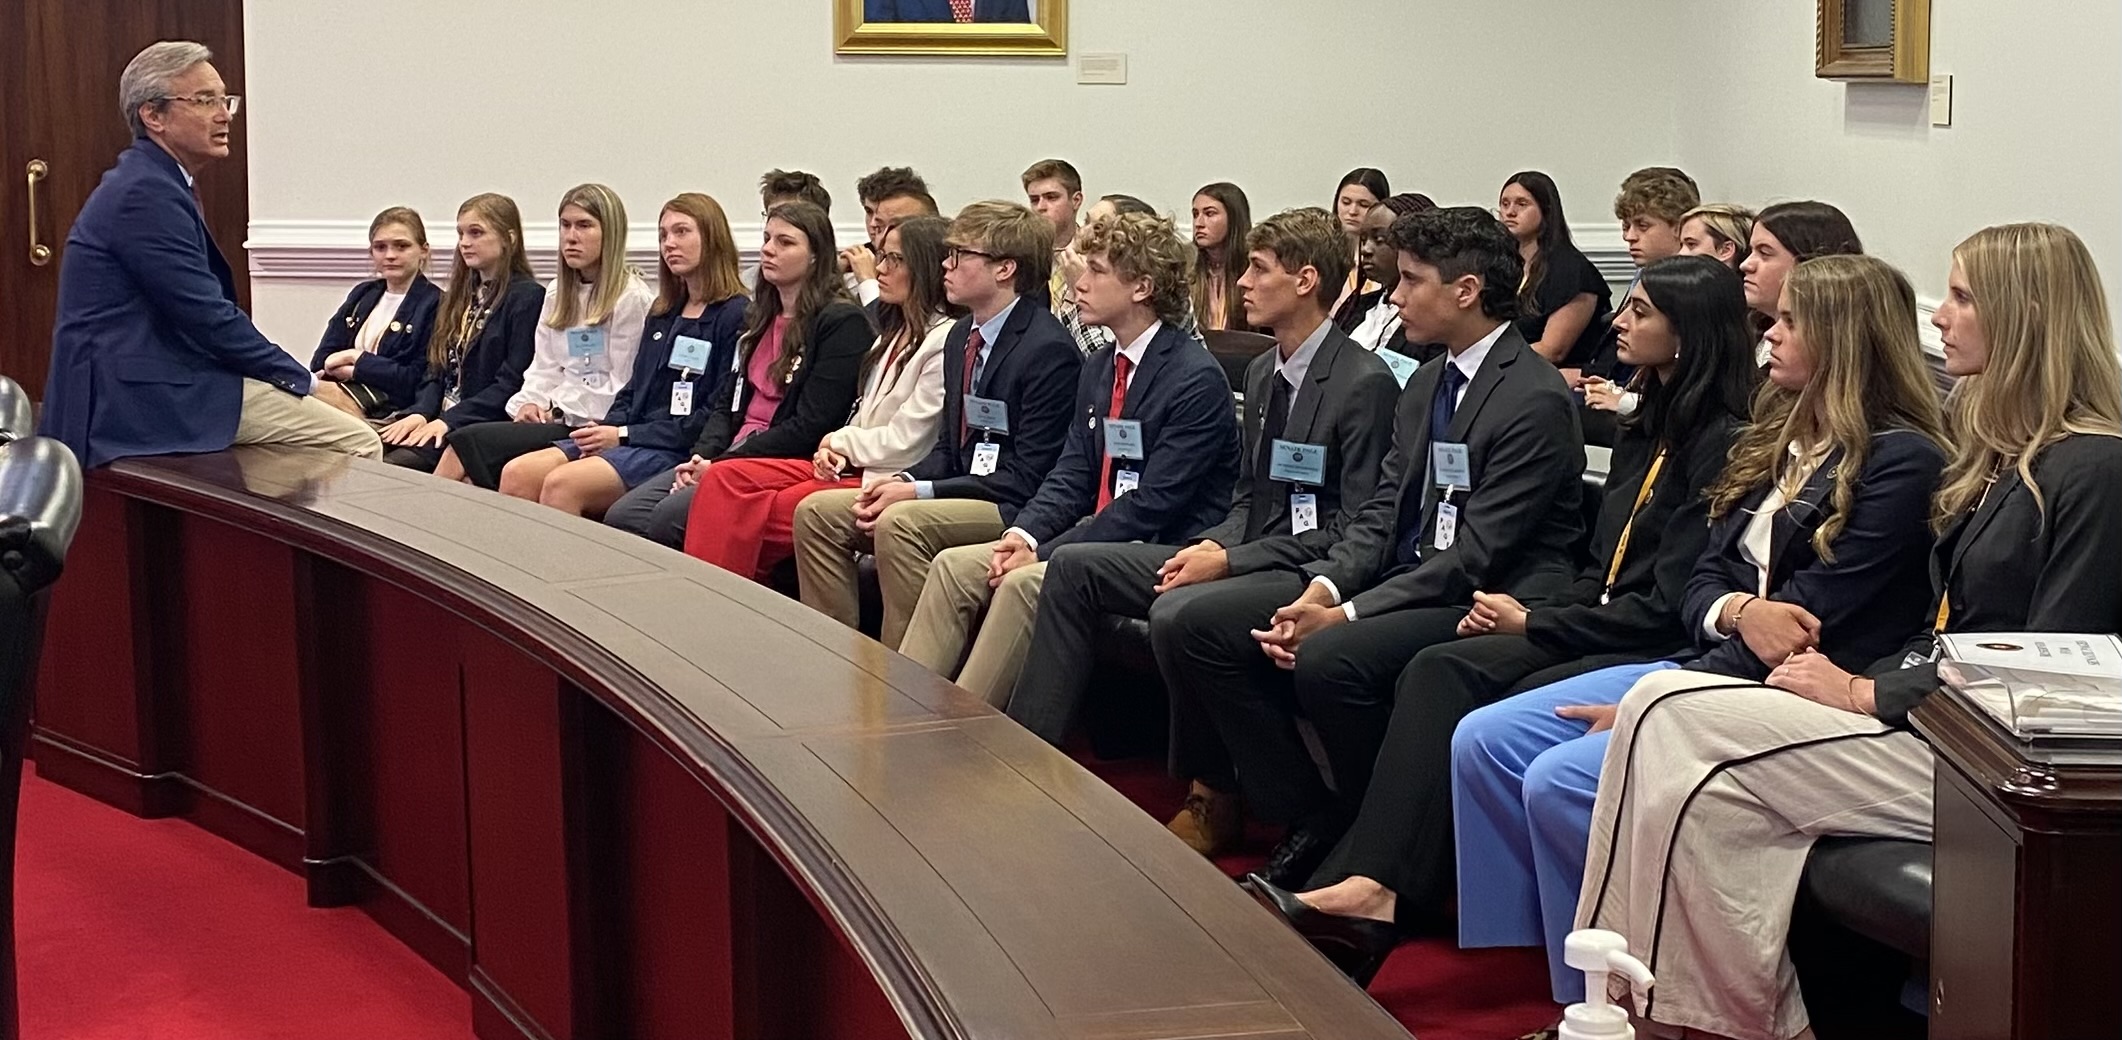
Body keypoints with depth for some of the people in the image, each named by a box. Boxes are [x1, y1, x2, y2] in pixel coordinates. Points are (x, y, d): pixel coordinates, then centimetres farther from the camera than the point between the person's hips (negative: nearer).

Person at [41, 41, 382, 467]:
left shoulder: (146, 184, 17)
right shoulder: (147, 192, -15)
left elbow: (199, 308, 16)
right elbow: (207, 316, -18)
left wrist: (299, 378, 8)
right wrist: (298, 378, -7)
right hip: (149, 399, -11)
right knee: (358, 445, -12)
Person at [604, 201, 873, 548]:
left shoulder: (842, 323, -7)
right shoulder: (760, 317, 19)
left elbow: (810, 428, -15)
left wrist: (721, 464, -15)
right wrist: (702, 455, -1)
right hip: (731, 455, 8)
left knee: (670, 518, -27)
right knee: (621, 517, -11)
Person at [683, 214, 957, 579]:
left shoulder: (945, 341, -11)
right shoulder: (894, 333, 20)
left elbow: (903, 442, -13)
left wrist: (839, 442, 0)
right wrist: (833, 448, -3)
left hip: (886, 480, -9)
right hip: (847, 466, 9)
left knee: (756, 515, -23)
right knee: (723, 478, -9)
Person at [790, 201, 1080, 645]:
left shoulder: (1048, 349, -15)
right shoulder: (962, 335, 13)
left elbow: (1028, 477, -17)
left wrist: (919, 493, -19)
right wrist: (903, 482, -3)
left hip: (1012, 509, -9)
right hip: (962, 490, 9)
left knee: (901, 523, -33)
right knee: (817, 512, -4)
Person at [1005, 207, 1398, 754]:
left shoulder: (1365, 384, -13)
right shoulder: (1261, 373, 15)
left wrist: (1230, 561, -18)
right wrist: (1214, 545, -2)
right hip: (1241, 556, 9)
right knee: (1073, 565, -1)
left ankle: (1212, 783, -14)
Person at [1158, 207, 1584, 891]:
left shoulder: (1536, 401, -14)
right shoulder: (1425, 385, 15)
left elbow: (1478, 553, -18)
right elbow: (1384, 509, 12)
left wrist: (1347, 615, -21)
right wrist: (1325, 585, -8)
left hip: (1488, 598, -9)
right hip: (1403, 578, 9)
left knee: (1326, 658, -36)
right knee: (1193, 628, -5)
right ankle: (1305, 822, -2)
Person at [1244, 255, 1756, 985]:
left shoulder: (1723, 445, -11)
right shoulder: (1644, 431, 17)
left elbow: (1670, 605, -15)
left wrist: (1532, 623, -9)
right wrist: (1524, 617, -1)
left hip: (1657, 651, -8)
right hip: (1599, 631, 8)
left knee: (1459, 697, -26)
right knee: (1441, 671, -20)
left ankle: (1381, 888, -24)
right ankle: (1376, 883, -32)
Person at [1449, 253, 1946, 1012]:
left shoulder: (1900, 463, -12)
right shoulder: (1778, 439, 14)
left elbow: (1814, 622, -17)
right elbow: (1701, 583, 13)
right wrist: (1739, 611, -14)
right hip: (1709, 665, 9)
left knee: (1560, 780, -25)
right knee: (1484, 741, -6)